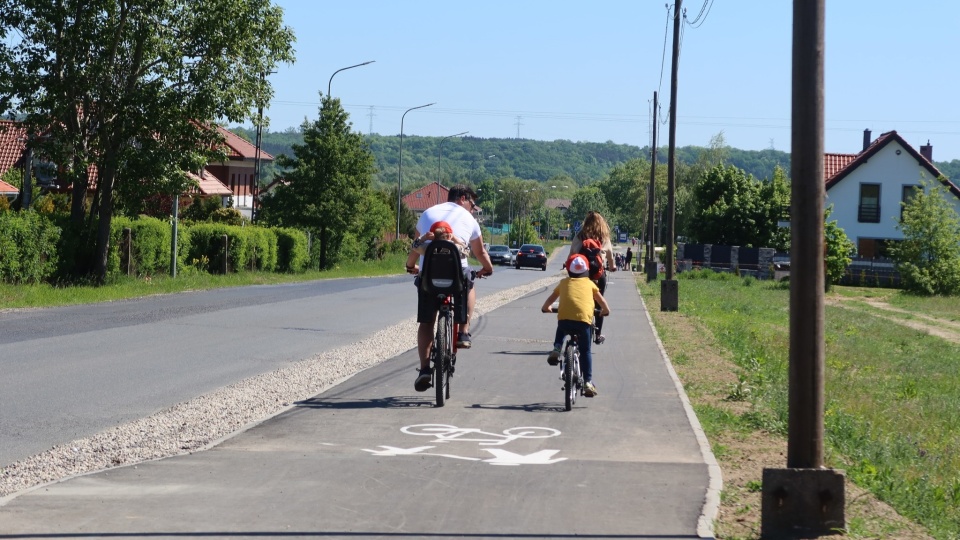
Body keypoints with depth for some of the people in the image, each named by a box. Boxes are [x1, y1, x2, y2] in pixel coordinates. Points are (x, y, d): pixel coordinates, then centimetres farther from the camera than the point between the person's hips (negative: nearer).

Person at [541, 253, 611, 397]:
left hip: (564, 318, 1)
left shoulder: (564, 282, 22)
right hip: (584, 319, -1)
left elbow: (551, 298, 27)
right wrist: (605, 311, 43)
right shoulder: (589, 283, 21)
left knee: (561, 331, 36)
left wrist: (545, 308, 46)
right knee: (585, 351, 12)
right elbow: (602, 301, 25)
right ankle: (588, 382, 5)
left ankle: (556, 349, 9)